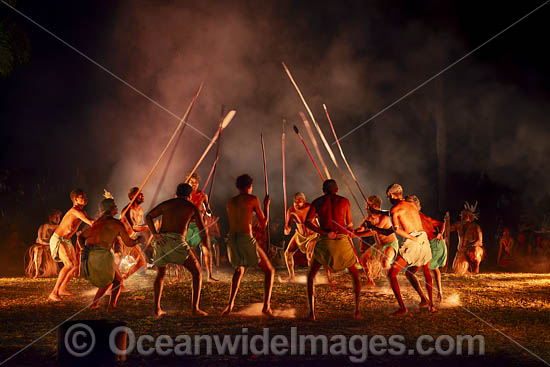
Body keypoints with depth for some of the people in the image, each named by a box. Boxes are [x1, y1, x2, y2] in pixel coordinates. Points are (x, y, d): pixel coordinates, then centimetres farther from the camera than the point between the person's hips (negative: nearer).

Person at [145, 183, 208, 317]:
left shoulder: (166, 204, 23)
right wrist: (206, 242, 29)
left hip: (160, 241, 4)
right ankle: (195, 308, -2)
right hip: (176, 241, -4)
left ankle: (157, 308, 16)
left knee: (160, 274, 26)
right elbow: (202, 230, 10)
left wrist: (155, 234, 1)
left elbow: (148, 217, 14)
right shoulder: (192, 207, 12)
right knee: (197, 272, 9)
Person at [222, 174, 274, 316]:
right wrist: (266, 205, 19)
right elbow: (263, 223, 5)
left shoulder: (230, 202, 18)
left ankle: (230, 304, 22)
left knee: (239, 269, 34)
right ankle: (266, 306, -6)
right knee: (269, 271, 10)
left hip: (231, 240, 5)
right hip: (247, 240, -5)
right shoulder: (252, 199, 1)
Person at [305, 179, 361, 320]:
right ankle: (357, 310, 12)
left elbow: (307, 222, -6)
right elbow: (350, 225, 10)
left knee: (311, 275, 17)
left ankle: (312, 312, 1)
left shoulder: (316, 202, 7)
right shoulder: (345, 201, 6)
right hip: (343, 242, 0)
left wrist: (325, 233, -12)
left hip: (324, 243, 0)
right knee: (355, 273, 24)